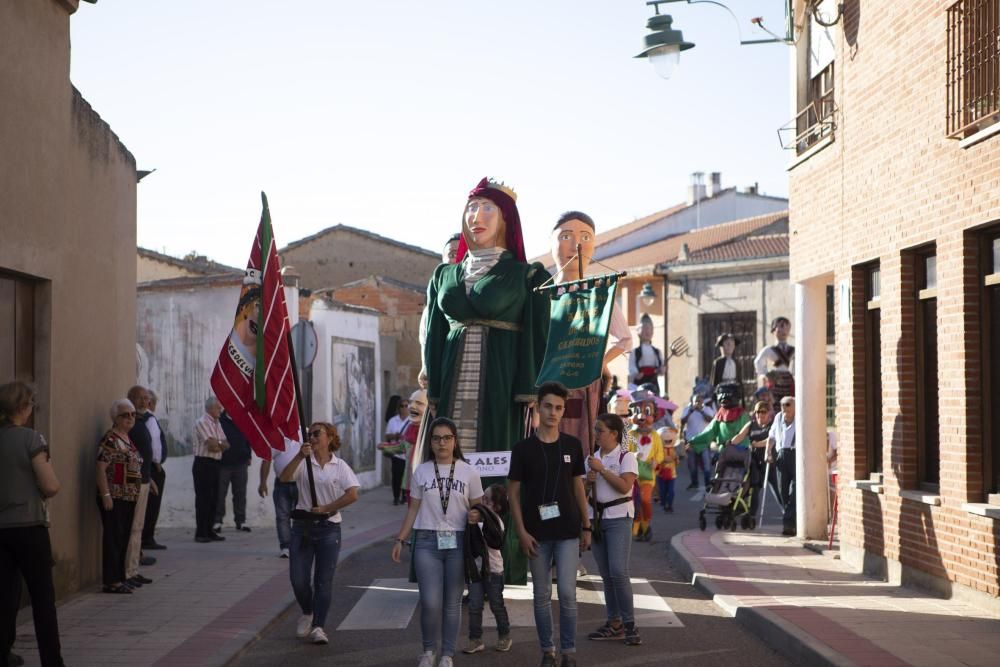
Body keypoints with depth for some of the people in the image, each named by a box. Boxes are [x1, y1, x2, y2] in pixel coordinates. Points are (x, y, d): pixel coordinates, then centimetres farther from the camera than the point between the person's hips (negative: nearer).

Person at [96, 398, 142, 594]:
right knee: (113, 538, -6)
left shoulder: (128, 440, 16)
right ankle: (112, 581, -4)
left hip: (129, 497, 9)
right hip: (114, 497, -9)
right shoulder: (110, 440, -12)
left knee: (124, 538, 12)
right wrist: (106, 495, -21)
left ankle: (120, 577, 18)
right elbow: (101, 468, -17)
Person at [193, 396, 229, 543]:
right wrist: (221, 443, 2)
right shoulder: (202, 422, -9)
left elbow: (226, 445, 12)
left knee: (213, 498, 8)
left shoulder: (217, 424, 17)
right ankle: (201, 533, -3)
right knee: (203, 498, -6)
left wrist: (217, 444, -8)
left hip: (215, 463, 8)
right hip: (203, 463, -8)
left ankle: (209, 531, 14)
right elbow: (212, 444, -17)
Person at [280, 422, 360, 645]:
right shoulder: (304, 462, 4)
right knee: (298, 578, 0)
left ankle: (318, 627, 6)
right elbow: (285, 478, -14)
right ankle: (307, 613, 28)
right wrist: (300, 456, -23)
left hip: (328, 527, -1)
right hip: (302, 524, 1)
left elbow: (352, 494, -10)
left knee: (324, 580, -1)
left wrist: (326, 508, -11)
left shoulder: (340, 466, 1)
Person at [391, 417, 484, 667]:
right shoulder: (421, 472, 7)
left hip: (457, 542, 0)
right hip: (427, 542, 0)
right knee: (430, 602, -8)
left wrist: (476, 516, -13)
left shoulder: (468, 472, 5)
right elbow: (413, 509, 10)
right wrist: (400, 539, 4)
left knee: (452, 603, 4)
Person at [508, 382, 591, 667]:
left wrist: (586, 527, 7)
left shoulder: (572, 445, 4)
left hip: (568, 531, 1)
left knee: (567, 593, -4)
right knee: (541, 595, 7)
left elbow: (578, 487, 10)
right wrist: (521, 532, -7)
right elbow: (513, 492, 0)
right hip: (537, 534, 0)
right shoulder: (523, 449, -2)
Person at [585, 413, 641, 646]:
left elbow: (624, 486, -20)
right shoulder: (592, 457, 12)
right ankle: (614, 623, 16)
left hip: (618, 516, -6)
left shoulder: (626, 457, -6)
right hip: (596, 515, 7)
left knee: (618, 572, -14)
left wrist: (601, 469, -17)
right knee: (606, 574, 9)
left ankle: (629, 624, -6)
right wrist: (588, 479, -3)